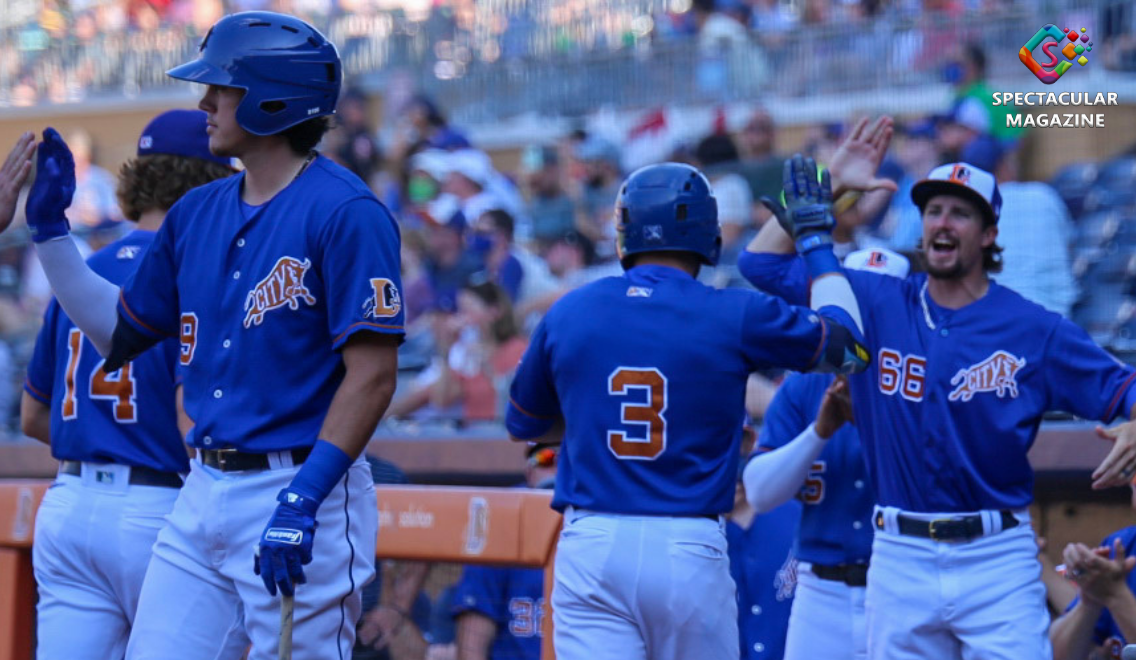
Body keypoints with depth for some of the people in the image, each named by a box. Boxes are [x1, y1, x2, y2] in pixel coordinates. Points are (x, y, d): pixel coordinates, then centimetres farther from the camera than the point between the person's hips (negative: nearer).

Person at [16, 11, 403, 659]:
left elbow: (372, 374, -17)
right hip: (202, 496, 8)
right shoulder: (197, 214, 13)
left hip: (302, 490, -8)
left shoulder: (346, 213, -12)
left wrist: (303, 499, -24)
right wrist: (50, 227, 15)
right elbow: (118, 334, 22)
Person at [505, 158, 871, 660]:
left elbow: (521, 424, 18)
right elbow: (843, 341, 13)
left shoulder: (568, 313, 3)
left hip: (589, 545, 1)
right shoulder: (735, 317, -4)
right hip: (690, 549, -1)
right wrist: (817, 238, 23)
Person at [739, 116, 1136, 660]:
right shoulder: (878, 305, 7)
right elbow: (765, 263, 7)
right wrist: (830, 184, 4)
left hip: (997, 555, -2)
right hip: (900, 558, 2)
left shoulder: (1033, 329, 1)